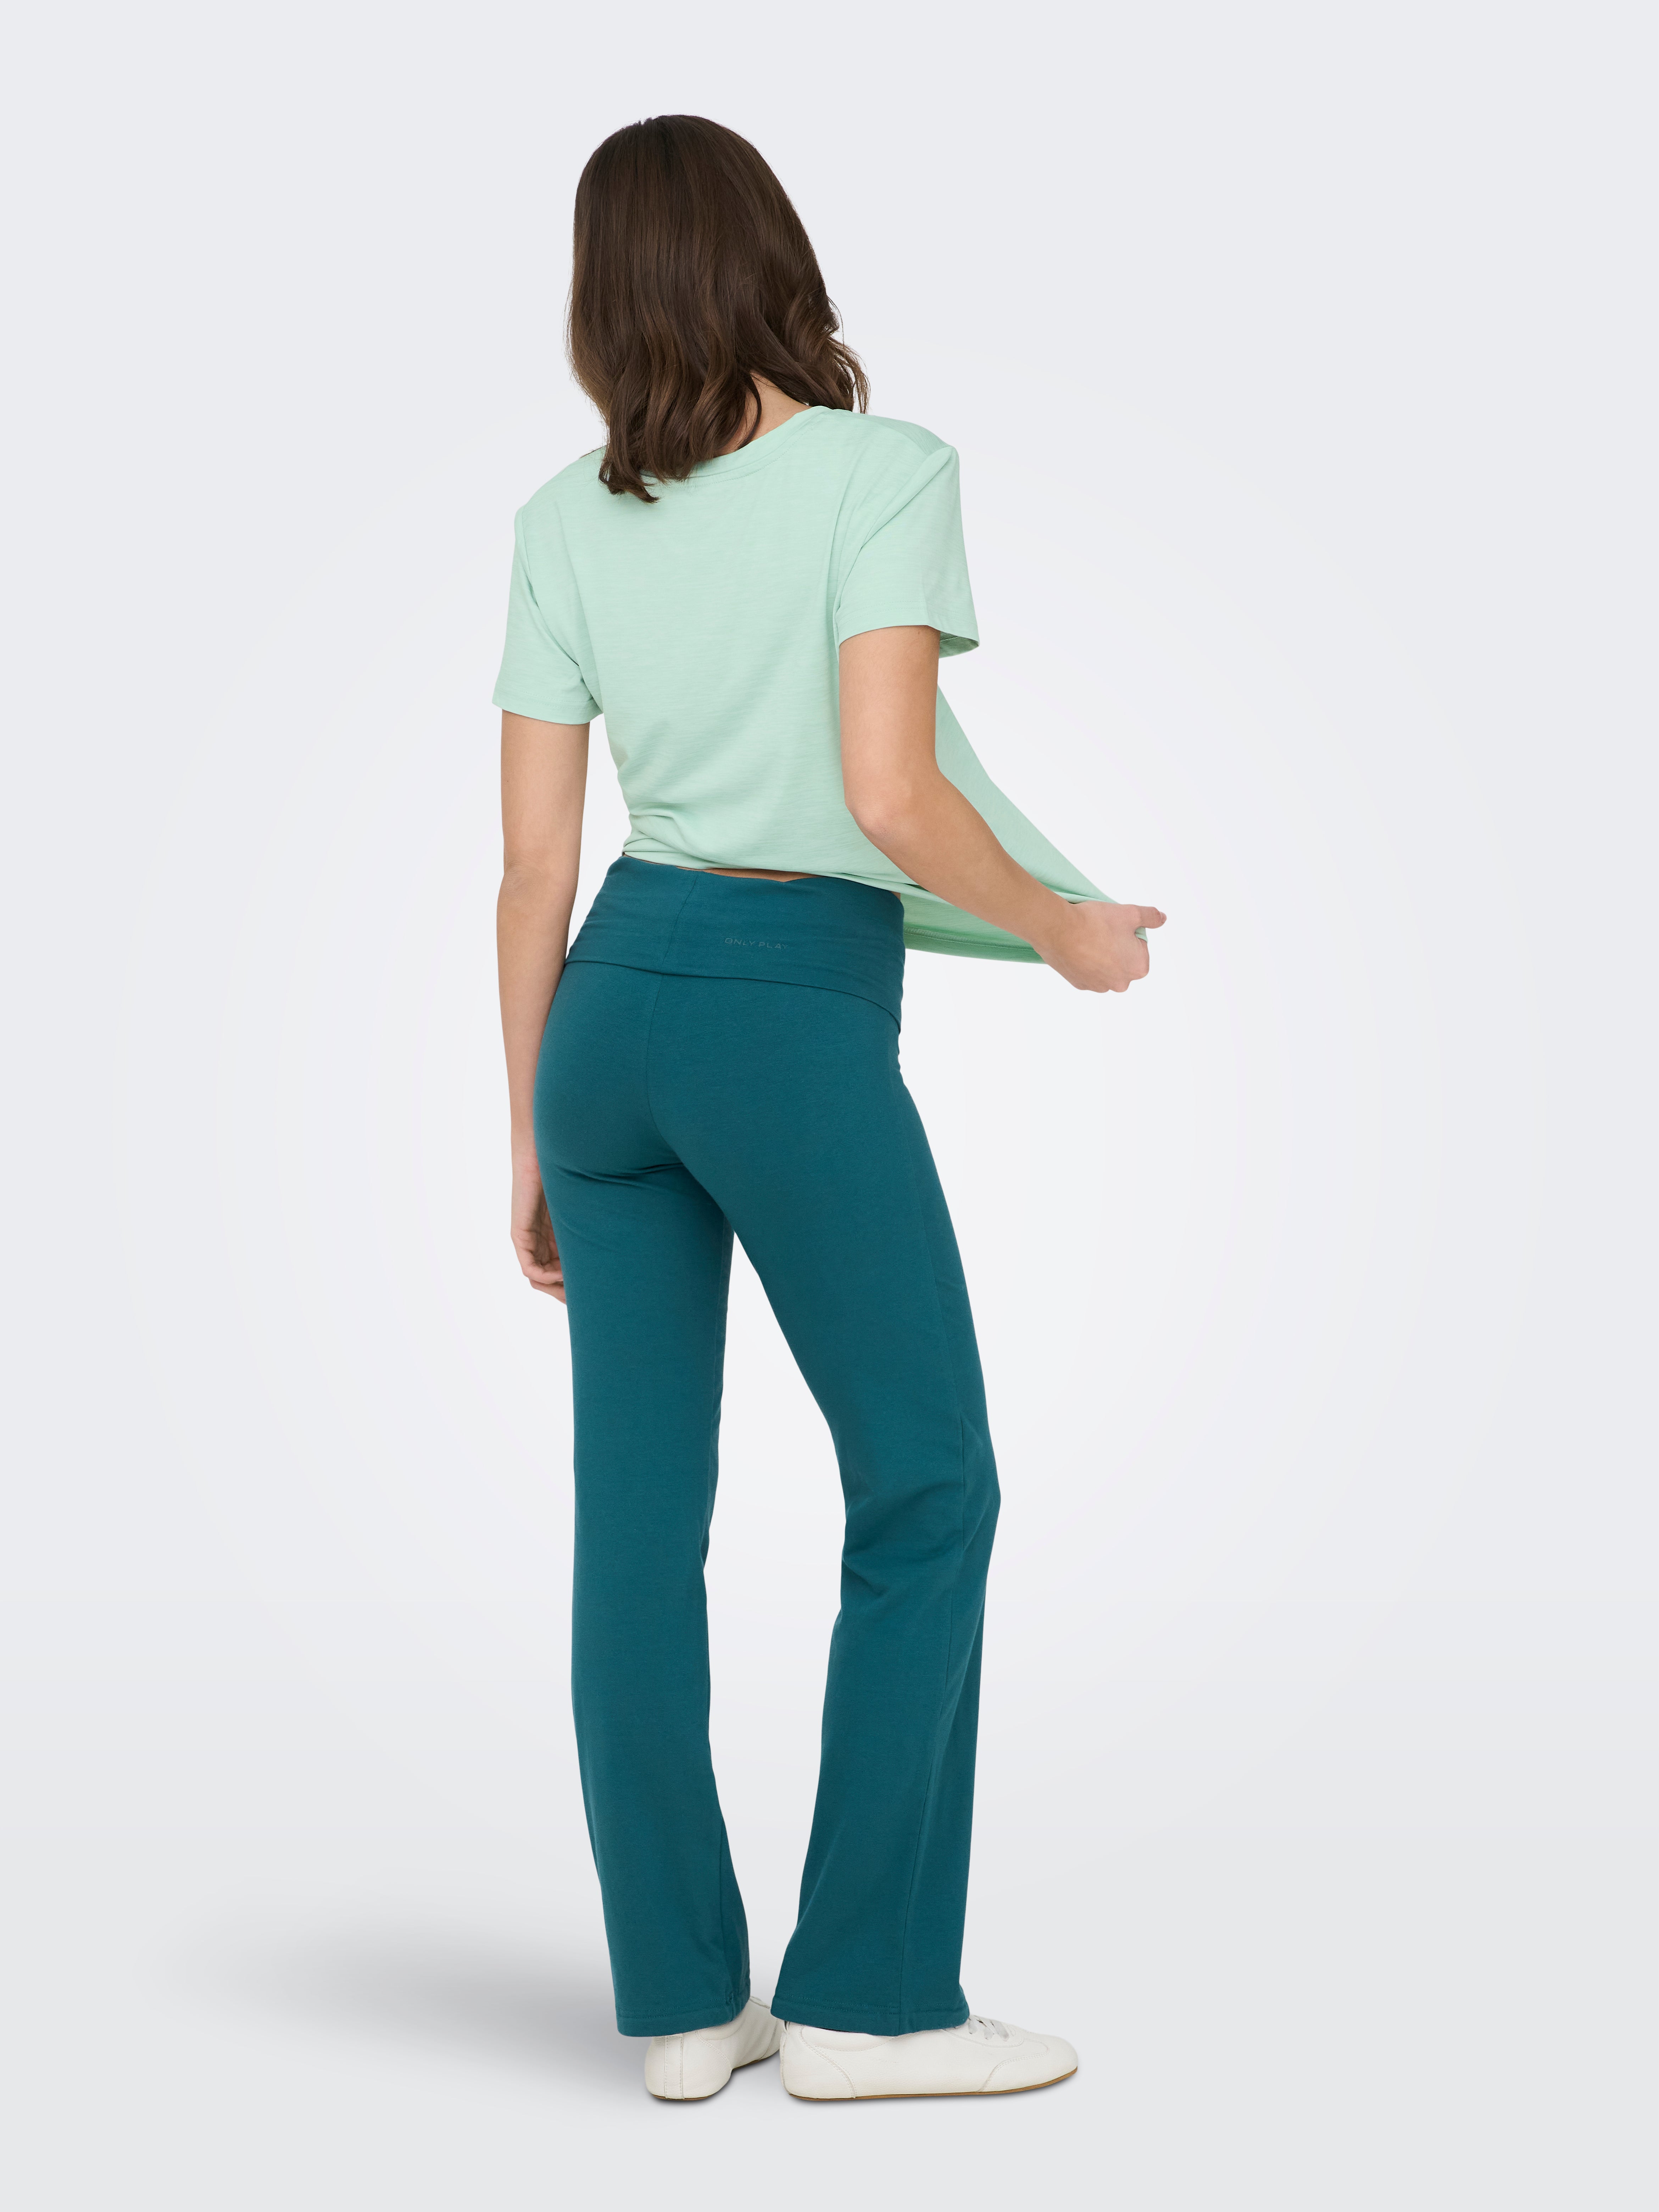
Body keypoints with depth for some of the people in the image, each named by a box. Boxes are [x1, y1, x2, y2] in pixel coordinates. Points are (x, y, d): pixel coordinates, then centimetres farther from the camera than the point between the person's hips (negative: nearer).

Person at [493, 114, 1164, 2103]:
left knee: (638, 1511, 7)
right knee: (927, 1490, 6)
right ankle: (867, 1996, 9)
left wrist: (532, 1141, 13)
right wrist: (1061, 925, 0)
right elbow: (891, 801, -18)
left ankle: (680, 1999, 15)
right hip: (794, 1022, -6)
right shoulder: (883, 472, -7)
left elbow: (534, 865, 6)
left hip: (610, 1008, 6)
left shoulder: (565, 527, 7)